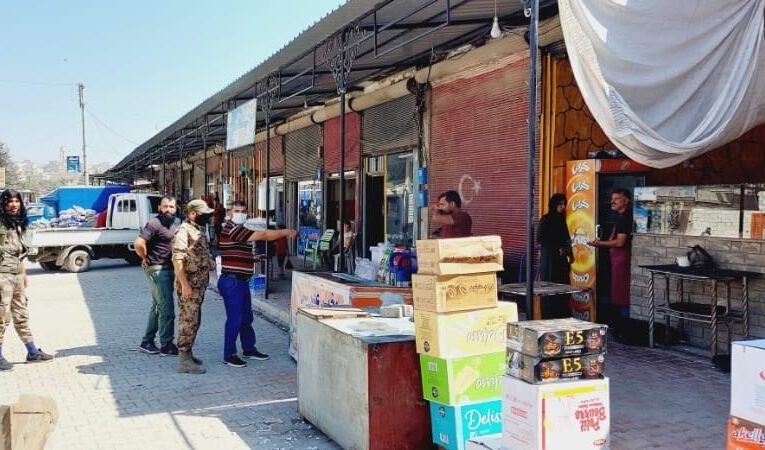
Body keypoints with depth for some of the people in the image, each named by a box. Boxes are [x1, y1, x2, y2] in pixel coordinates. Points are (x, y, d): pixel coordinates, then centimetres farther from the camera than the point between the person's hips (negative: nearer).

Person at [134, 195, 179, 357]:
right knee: (167, 309, -5)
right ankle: (166, 346, 3)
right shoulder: (154, 224, -15)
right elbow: (138, 243, -25)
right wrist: (146, 259, -11)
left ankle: (147, 342, 26)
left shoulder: (175, 225, 11)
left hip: (169, 270, 9)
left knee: (157, 307, 16)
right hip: (158, 270, -9)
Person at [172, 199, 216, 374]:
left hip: (199, 285, 10)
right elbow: (177, 259, -22)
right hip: (189, 286, -10)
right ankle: (184, 361, -2)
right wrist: (184, 284, -25)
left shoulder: (199, 230, 15)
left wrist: (210, 262, 10)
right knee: (188, 321, -7)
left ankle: (187, 354, 26)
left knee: (194, 321, 15)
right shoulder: (184, 231, -14)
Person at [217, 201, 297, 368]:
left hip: (241, 280, 10)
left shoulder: (239, 230, 17)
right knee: (235, 318, -5)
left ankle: (249, 349, 30)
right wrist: (286, 232, -18)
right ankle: (229, 355, 5)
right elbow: (263, 235, -22)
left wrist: (252, 257, 14)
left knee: (246, 317, 18)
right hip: (231, 281, -10)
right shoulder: (231, 228, -16)